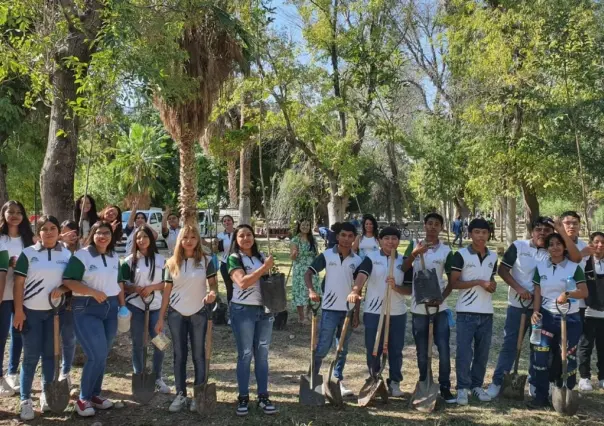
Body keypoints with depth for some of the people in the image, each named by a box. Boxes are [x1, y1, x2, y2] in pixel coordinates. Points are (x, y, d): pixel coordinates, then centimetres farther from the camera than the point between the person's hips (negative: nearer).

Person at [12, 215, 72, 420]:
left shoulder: (66, 254, 4)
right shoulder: (28, 253, -5)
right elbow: (19, 283, -6)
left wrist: (62, 289, -11)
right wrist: (18, 311, -11)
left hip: (54, 311, 3)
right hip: (31, 311, -2)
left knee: (50, 354, 10)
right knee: (31, 356, 0)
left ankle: (46, 394, 24)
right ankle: (25, 400, 10)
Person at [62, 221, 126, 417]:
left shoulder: (114, 257, 11)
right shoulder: (81, 255, -8)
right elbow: (67, 281, -16)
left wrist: (122, 305, 13)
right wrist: (93, 292, -21)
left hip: (110, 308, 6)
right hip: (87, 309, -6)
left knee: (102, 355, 10)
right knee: (96, 355, -12)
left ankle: (95, 394, 24)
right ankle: (83, 398, 6)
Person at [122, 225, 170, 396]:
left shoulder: (160, 259, 4)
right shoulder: (130, 260, 1)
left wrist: (151, 287, -13)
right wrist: (137, 289, -17)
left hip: (156, 306, 1)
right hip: (135, 306, -1)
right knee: (138, 344, 6)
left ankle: (157, 378, 17)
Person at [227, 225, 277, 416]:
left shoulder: (260, 256, 10)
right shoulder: (234, 258, -6)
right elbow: (242, 282, -20)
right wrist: (264, 267, -17)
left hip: (264, 309, 5)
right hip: (243, 310, -5)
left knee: (262, 353, 7)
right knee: (245, 354, 1)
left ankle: (263, 396, 14)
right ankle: (243, 397, 10)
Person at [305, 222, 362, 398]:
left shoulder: (357, 260, 4)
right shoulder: (326, 255, -4)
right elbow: (308, 273, -7)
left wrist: (357, 313, 6)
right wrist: (311, 290, -26)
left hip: (348, 310, 3)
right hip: (330, 308, -3)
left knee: (343, 348, 12)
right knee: (323, 346, -5)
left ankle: (338, 380, 24)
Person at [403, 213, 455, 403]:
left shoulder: (446, 250, 0)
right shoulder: (414, 245, 1)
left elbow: (452, 280, 3)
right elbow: (403, 270, -8)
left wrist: (441, 298, -11)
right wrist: (414, 254, -21)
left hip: (440, 307, 0)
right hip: (418, 307, 0)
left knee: (444, 349, -2)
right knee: (422, 351, 9)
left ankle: (445, 387, 9)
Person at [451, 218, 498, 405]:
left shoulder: (493, 257, 9)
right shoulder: (461, 255, -7)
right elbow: (454, 283, -9)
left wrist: (492, 286, -4)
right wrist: (478, 282, -17)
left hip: (487, 312, 5)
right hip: (466, 312, -5)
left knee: (482, 352, 11)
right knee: (464, 352, -3)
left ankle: (477, 385, 24)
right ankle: (463, 388, 8)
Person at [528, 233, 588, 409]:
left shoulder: (574, 267, -3)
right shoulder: (540, 267, 5)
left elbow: (584, 292, -9)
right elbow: (537, 293, 4)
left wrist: (567, 294, -27)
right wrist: (535, 311, -9)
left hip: (570, 318, -2)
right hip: (547, 316, 2)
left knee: (567, 357, 5)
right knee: (540, 355, -7)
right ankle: (541, 396, 2)